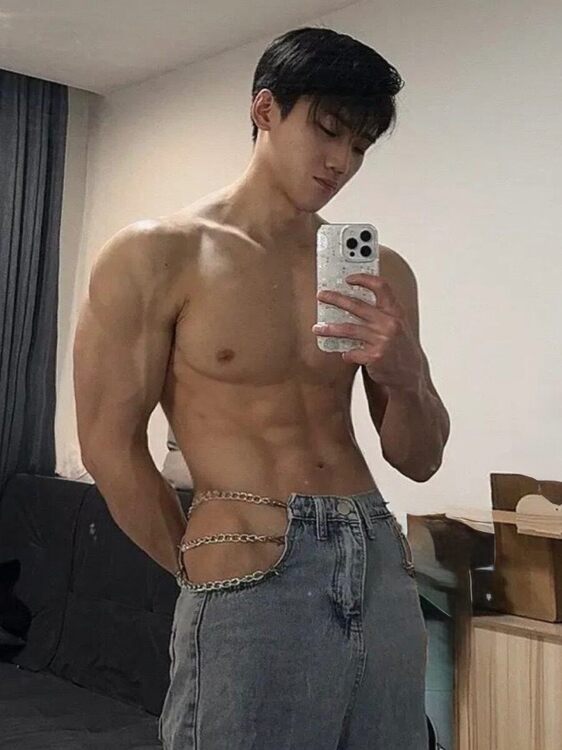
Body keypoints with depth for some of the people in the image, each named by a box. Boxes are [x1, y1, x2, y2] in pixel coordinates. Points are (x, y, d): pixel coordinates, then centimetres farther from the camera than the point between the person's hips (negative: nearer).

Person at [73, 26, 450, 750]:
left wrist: (405, 377, -10)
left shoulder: (380, 273, 8)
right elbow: (111, 446, -3)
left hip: (384, 573, 5)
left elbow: (419, 460, 11)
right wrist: (211, 574, 5)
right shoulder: (157, 255, -4)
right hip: (251, 589, -4)